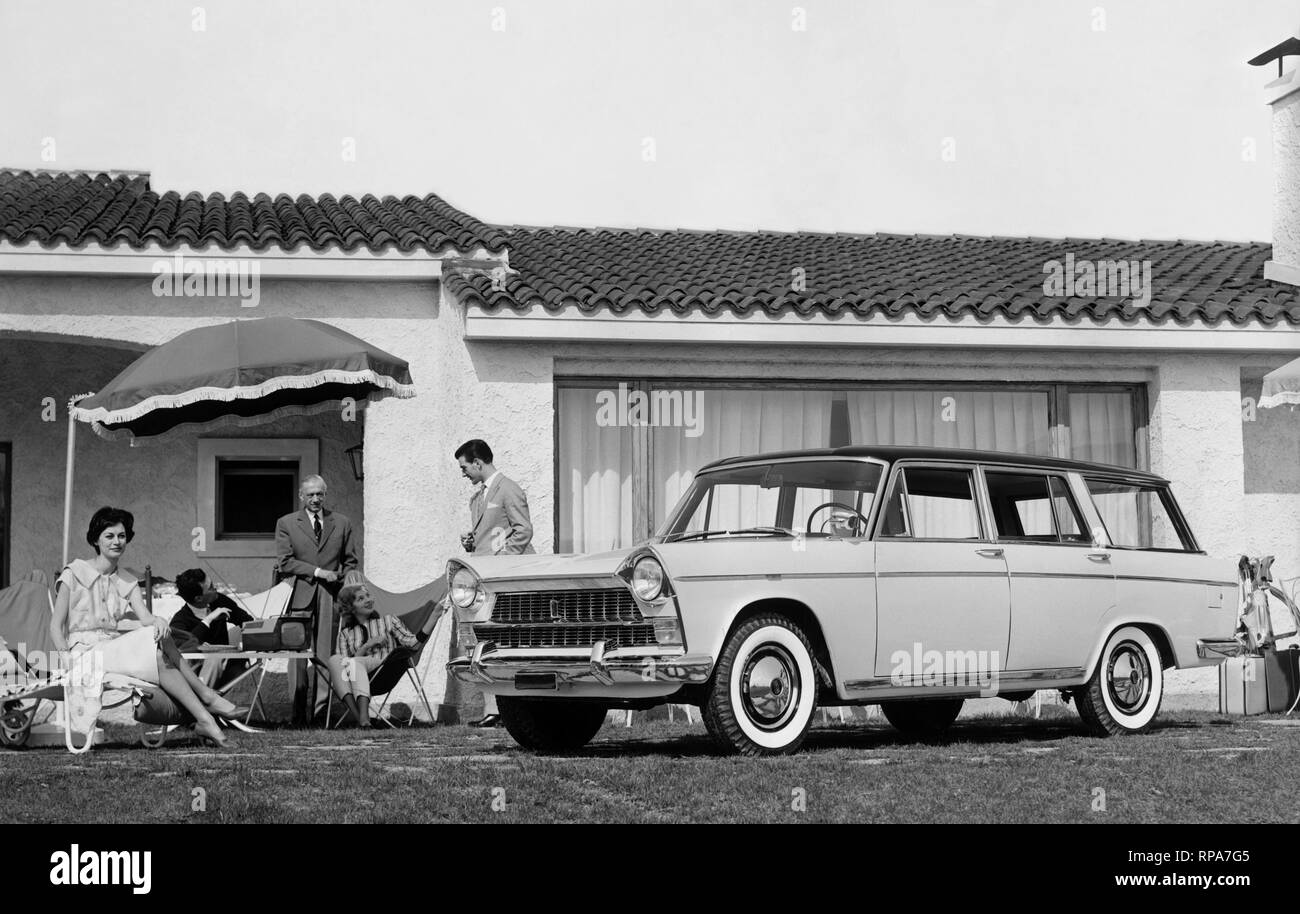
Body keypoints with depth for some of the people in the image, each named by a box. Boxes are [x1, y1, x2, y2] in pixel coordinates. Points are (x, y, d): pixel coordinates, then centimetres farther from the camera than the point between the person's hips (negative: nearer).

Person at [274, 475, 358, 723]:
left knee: (326, 654, -4)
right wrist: (317, 571, -9)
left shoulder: (342, 523, 15)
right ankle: (298, 710, -2)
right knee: (298, 654, -5)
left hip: (331, 598, 1)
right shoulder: (286, 524, 9)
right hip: (300, 596, -1)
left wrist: (340, 581, 1)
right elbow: (284, 563, -1)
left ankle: (321, 709, -3)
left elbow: (351, 562, 19)